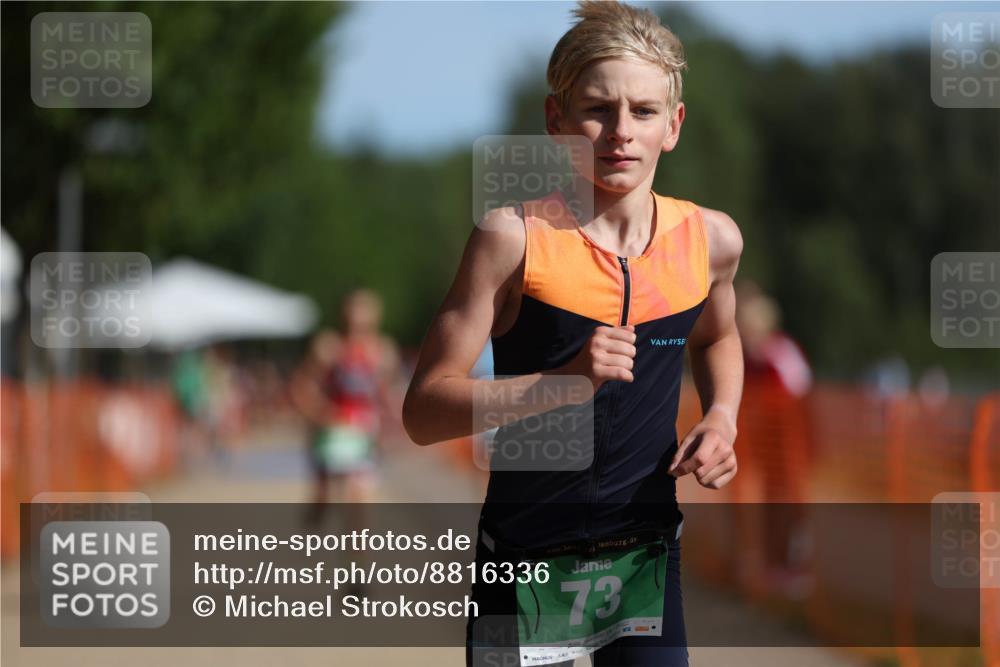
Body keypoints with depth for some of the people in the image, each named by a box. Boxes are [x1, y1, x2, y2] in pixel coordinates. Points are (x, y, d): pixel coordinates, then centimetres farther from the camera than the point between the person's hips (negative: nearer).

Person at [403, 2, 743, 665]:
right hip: (527, 565, -3)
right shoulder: (515, 237, -12)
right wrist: (563, 381, -26)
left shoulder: (710, 239, 0)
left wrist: (721, 418, 4)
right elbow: (424, 411, -14)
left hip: (647, 557, 3)